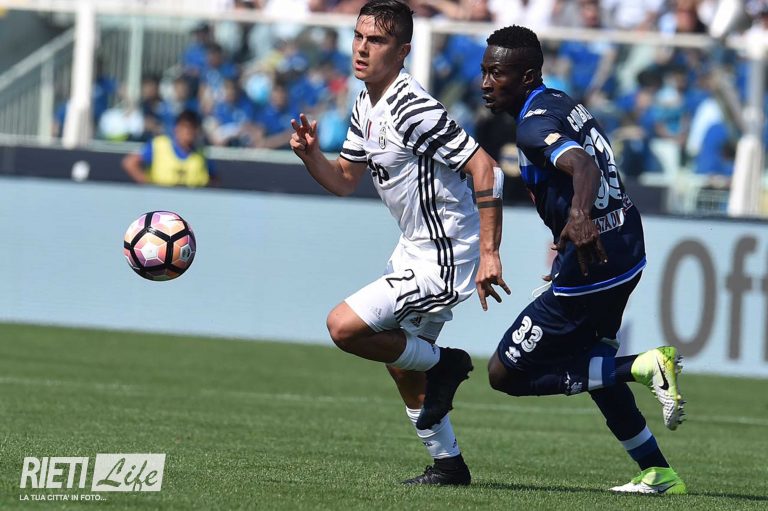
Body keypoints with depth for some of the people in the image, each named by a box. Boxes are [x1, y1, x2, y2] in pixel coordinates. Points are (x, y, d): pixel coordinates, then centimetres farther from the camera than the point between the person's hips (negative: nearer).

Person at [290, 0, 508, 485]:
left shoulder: (413, 108, -24)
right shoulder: (366, 107, 5)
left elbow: (485, 169, -27)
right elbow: (344, 181, 16)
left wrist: (489, 254, -28)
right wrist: (310, 154, -6)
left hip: (443, 259, -10)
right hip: (416, 248, 10)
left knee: (345, 327, -16)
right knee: (402, 366, 18)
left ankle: (443, 364, 5)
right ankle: (448, 465, 31)